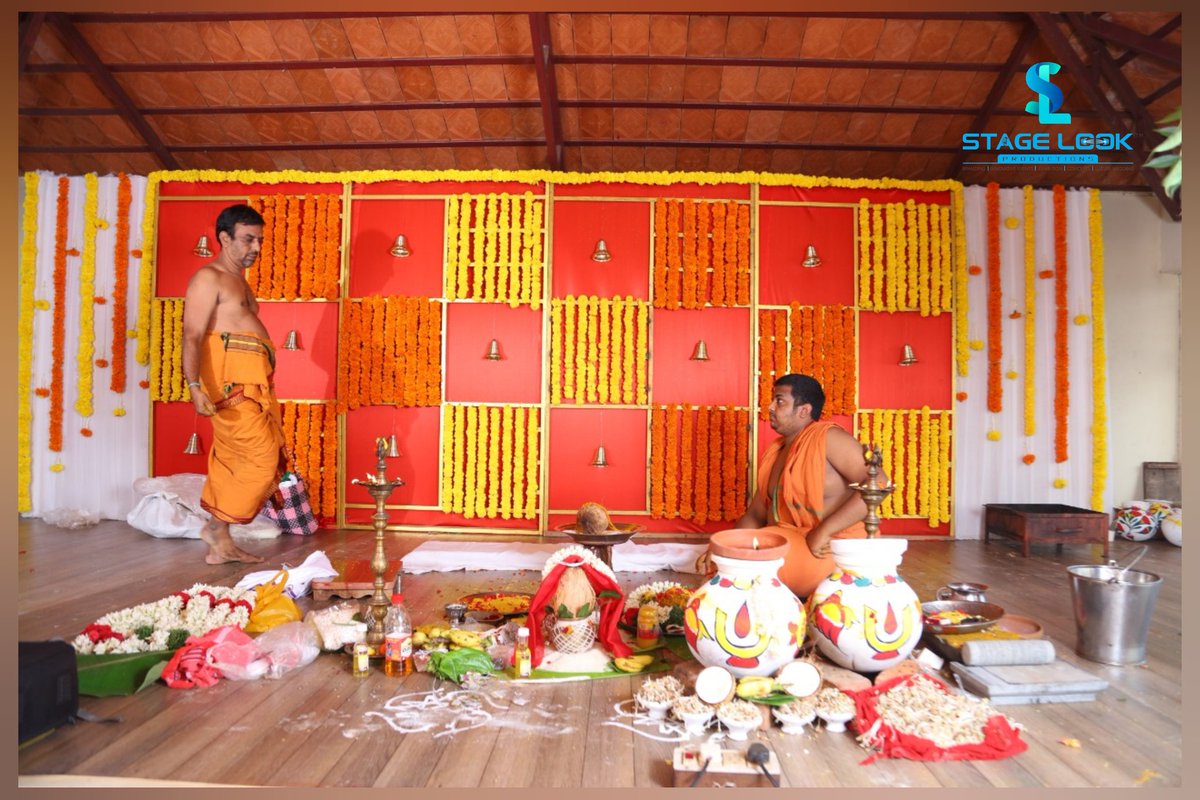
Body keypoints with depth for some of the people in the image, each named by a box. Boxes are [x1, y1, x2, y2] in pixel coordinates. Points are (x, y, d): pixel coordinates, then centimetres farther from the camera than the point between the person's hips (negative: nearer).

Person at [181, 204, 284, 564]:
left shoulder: (239, 280, 22)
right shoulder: (208, 278, -7)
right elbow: (192, 336, -16)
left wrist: (266, 389, 25)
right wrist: (195, 387, -27)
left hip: (254, 385, 9)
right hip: (231, 385, -9)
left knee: (233, 464, 11)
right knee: (262, 460, -9)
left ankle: (220, 545, 18)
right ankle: (217, 527, 5)